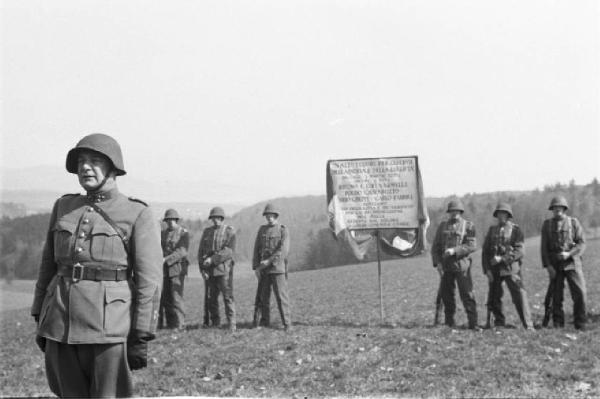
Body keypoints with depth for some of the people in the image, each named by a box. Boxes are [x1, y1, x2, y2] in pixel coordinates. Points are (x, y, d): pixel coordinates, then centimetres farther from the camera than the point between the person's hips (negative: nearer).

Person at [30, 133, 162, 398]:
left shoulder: (138, 215, -3)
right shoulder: (63, 207, 12)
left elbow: (149, 280, -7)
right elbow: (48, 265, 17)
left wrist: (141, 340, -11)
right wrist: (40, 321, 13)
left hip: (110, 326, -5)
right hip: (61, 325, 5)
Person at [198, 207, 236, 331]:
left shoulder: (230, 231, 0)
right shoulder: (207, 232, 14)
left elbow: (229, 251, -11)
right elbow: (201, 251, 10)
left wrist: (212, 259, -18)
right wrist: (202, 268, -1)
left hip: (224, 269, -4)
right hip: (209, 270, 4)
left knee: (228, 296, -8)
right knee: (211, 298, 4)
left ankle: (231, 324, -7)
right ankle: (215, 323, 11)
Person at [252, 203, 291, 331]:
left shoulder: (283, 230, -1)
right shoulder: (262, 230, 11)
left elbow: (283, 251, -12)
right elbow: (257, 249, 10)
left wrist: (268, 261, -17)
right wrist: (256, 267, 0)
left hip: (278, 268, -4)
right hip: (263, 269, 4)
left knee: (281, 296, -6)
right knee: (262, 296, 3)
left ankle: (287, 323, -4)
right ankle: (263, 322, 11)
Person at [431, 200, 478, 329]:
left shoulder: (468, 226, 1)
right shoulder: (443, 226, 12)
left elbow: (472, 245, -8)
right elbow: (435, 246, 12)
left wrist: (454, 250, -19)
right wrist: (437, 263, -1)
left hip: (462, 265, -4)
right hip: (446, 266, 4)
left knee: (467, 294, -7)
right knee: (446, 294, 7)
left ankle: (473, 323, -6)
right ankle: (449, 322, 17)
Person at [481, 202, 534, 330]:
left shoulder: (515, 230, 1)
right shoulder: (492, 230, 13)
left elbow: (519, 251, -8)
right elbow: (485, 251, 10)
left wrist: (502, 259, -16)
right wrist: (487, 269, 0)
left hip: (511, 268, -4)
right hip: (494, 270, 5)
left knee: (519, 296, -11)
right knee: (493, 298, 7)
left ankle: (528, 326, -12)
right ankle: (499, 324, 20)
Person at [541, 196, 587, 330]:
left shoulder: (574, 222, 6)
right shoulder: (547, 224, 9)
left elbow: (582, 243, 1)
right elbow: (544, 247, 5)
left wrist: (569, 254, -15)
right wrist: (548, 266, -5)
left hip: (572, 263, -1)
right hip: (555, 265, 1)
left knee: (579, 293, -9)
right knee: (556, 296, 1)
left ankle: (580, 325, 0)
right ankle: (558, 325, 7)